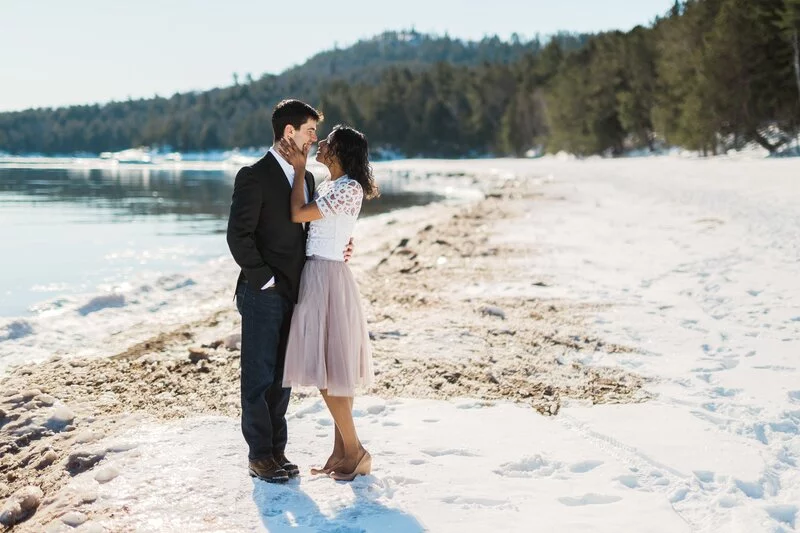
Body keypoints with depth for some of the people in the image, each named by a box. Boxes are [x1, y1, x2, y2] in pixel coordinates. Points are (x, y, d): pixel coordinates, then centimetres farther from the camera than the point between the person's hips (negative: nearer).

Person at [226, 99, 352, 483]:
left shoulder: (305, 178, 13)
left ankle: (277, 449, 22)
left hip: (294, 293, 7)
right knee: (259, 376, 2)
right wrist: (264, 279, -14)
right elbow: (239, 236, -14)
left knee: (282, 375, 13)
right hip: (263, 294, -7)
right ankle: (259, 455, 11)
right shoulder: (254, 177, -11)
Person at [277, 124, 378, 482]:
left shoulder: (349, 189, -15)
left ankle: (354, 452, 3)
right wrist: (297, 164, 9)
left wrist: (300, 168, -6)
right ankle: (341, 452, 17)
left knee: (328, 370, -6)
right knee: (331, 370, 11)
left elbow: (298, 214, -16)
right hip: (316, 275, 10)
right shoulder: (329, 185, 14)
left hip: (326, 277, -10)